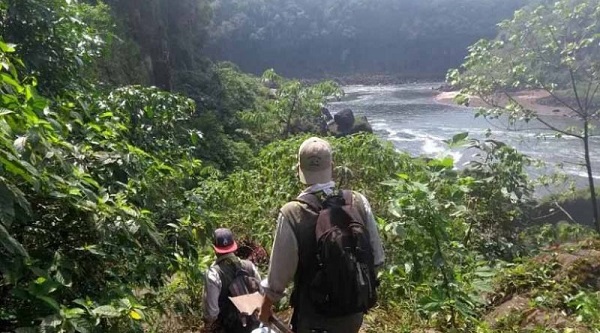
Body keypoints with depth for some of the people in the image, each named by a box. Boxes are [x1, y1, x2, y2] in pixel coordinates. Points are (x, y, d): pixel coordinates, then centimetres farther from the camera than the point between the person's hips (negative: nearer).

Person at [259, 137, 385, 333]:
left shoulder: (291, 214, -24)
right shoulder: (359, 202, -15)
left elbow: (279, 274, -15)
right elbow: (377, 259, -4)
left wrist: (266, 307, 4)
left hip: (313, 317, -3)